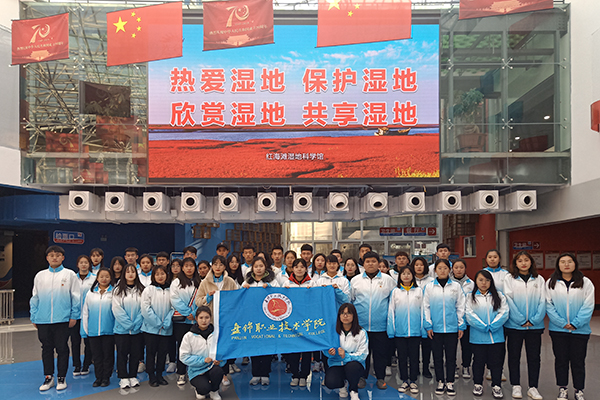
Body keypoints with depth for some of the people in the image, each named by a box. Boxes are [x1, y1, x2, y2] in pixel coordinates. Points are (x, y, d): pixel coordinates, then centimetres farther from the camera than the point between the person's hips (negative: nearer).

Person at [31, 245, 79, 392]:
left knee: (62, 349, 4)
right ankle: (48, 377, 23)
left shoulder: (70, 275, 0)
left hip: (62, 319, -2)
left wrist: (74, 316, -3)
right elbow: (34, 298, 13)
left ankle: (61, 378, 16)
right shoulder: (40, 276, 8)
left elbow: (75, 297, 1)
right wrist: (33, 317, 8)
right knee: (46, 349, 11)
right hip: (43, 320, 3)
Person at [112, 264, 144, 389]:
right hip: (121, 328, -2)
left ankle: (133, 376, 19)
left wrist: (136, 324, -11)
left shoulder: (141, 290, 4)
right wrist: (128, 324, -14)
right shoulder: (118, 290, -1)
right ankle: (123, 378, 14)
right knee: (122, 353, 4)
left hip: (137, 329, 2)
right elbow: (117, 309, -7)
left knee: (135, 353, 7)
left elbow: (143, 309, 0)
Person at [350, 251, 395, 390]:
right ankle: (362, 377, 22)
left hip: (380, 325, -1)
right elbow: (349, 299, 13)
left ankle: (380, 378, 21)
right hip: (360, 324, 1)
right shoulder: (356, 280, 6)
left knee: (380, 352, 6)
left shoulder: (387, 280, 4)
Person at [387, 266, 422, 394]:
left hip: (415, 331, 0)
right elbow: (391, 311, 4)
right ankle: (404, 381, 20)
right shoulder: (395, 292, 4)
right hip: (399, 331, 1)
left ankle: (413, 381, 19)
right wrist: (391, 330, 0)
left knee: (414, 356, 7)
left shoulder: (419, 291, 3)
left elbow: (423, 310, 4)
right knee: (402, 357, 9)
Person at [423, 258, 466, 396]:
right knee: (437, 356, 8)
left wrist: (461, 325, 1)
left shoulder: (456, 286, 3)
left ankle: (450, 382, 18)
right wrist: (428, 325, -2)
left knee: (451, 356, 7)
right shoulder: (429, 287, 2)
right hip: (436, 328, 0)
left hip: (452, 328, 0)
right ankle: (440, 382, 20)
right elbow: (426, 307, 4)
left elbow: (460, 307, 5)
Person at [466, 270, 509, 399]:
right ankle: (478, 384, 23)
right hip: (478, 337, -1)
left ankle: (496, 386, 19)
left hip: (497, 336, 1)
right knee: (478, 361, 9)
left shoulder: (499, 296, 7)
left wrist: (492, 327, -15)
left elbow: (504, 312, -3)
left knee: (496, 361, 6)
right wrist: (483, 327, -16)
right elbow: (469, 314, -7)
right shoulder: (470, 297, 3)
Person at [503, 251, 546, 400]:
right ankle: (516, 386, 18)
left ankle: (533, 387, 18)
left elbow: (543, 301, 1)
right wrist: (521, 320, -13)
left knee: (534, 357, 8)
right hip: (514, 325, -1)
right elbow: (509, 300, -6)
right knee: (514, 356, 7)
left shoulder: (539, 280, 6)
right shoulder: (509, 279, 0)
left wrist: (534, 320, -11)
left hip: (535, 325, 2)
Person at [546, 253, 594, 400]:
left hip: (580, 330, -1)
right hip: (558, 330, 1)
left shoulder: (586, 283, 0)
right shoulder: (551, 283, 2)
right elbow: (549, 305, -3)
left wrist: (575, 324, -13)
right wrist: (562, 323, -12)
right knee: (561, 360, 10)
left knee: (578, 361, 7)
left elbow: (588, 306, -5)